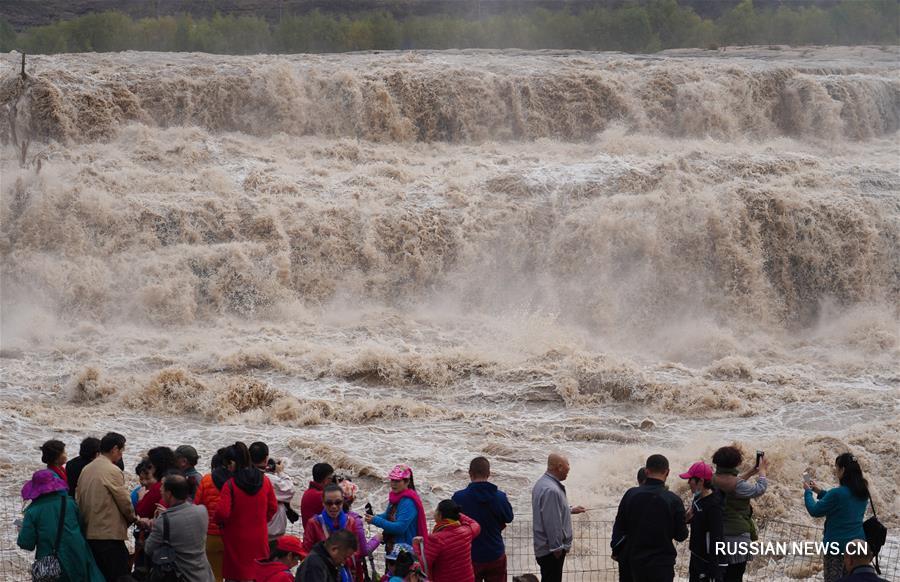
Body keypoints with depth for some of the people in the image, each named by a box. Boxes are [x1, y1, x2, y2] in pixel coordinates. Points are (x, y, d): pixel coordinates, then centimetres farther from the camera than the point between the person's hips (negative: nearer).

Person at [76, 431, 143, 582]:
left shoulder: (86, 470, 10)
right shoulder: (113, 471, -12)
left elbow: (78, 499, 15)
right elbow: (124, 501, -8)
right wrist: (133, 518, 11)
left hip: (88, 534, 8)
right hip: (110, 534, -8)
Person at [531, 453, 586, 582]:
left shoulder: (542, 483, 8)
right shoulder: (551, 490, -26)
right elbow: (552, 523, -26)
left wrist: (570, 510, 31)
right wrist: (557, 548, -21)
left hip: (544, 546, 10)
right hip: (551, 550, -10)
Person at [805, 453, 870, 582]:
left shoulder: (837, 493, -20)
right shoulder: (862, 493, 3)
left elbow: (815, 511, -9)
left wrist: (808, 492, 7)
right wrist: (821, 492, 20)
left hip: (837, 545, -7)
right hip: (858, 546, 7)